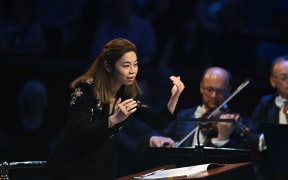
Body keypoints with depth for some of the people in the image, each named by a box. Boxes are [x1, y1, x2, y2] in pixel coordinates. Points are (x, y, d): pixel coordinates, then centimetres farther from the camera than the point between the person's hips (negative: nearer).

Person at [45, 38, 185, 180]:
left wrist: (174, 97, -19)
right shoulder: (85, 90, -20)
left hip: (104, 169, 6)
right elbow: (78, 134, -29)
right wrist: (114, 119, -40)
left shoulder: (129, 92, -2)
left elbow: (157, 122, -3)